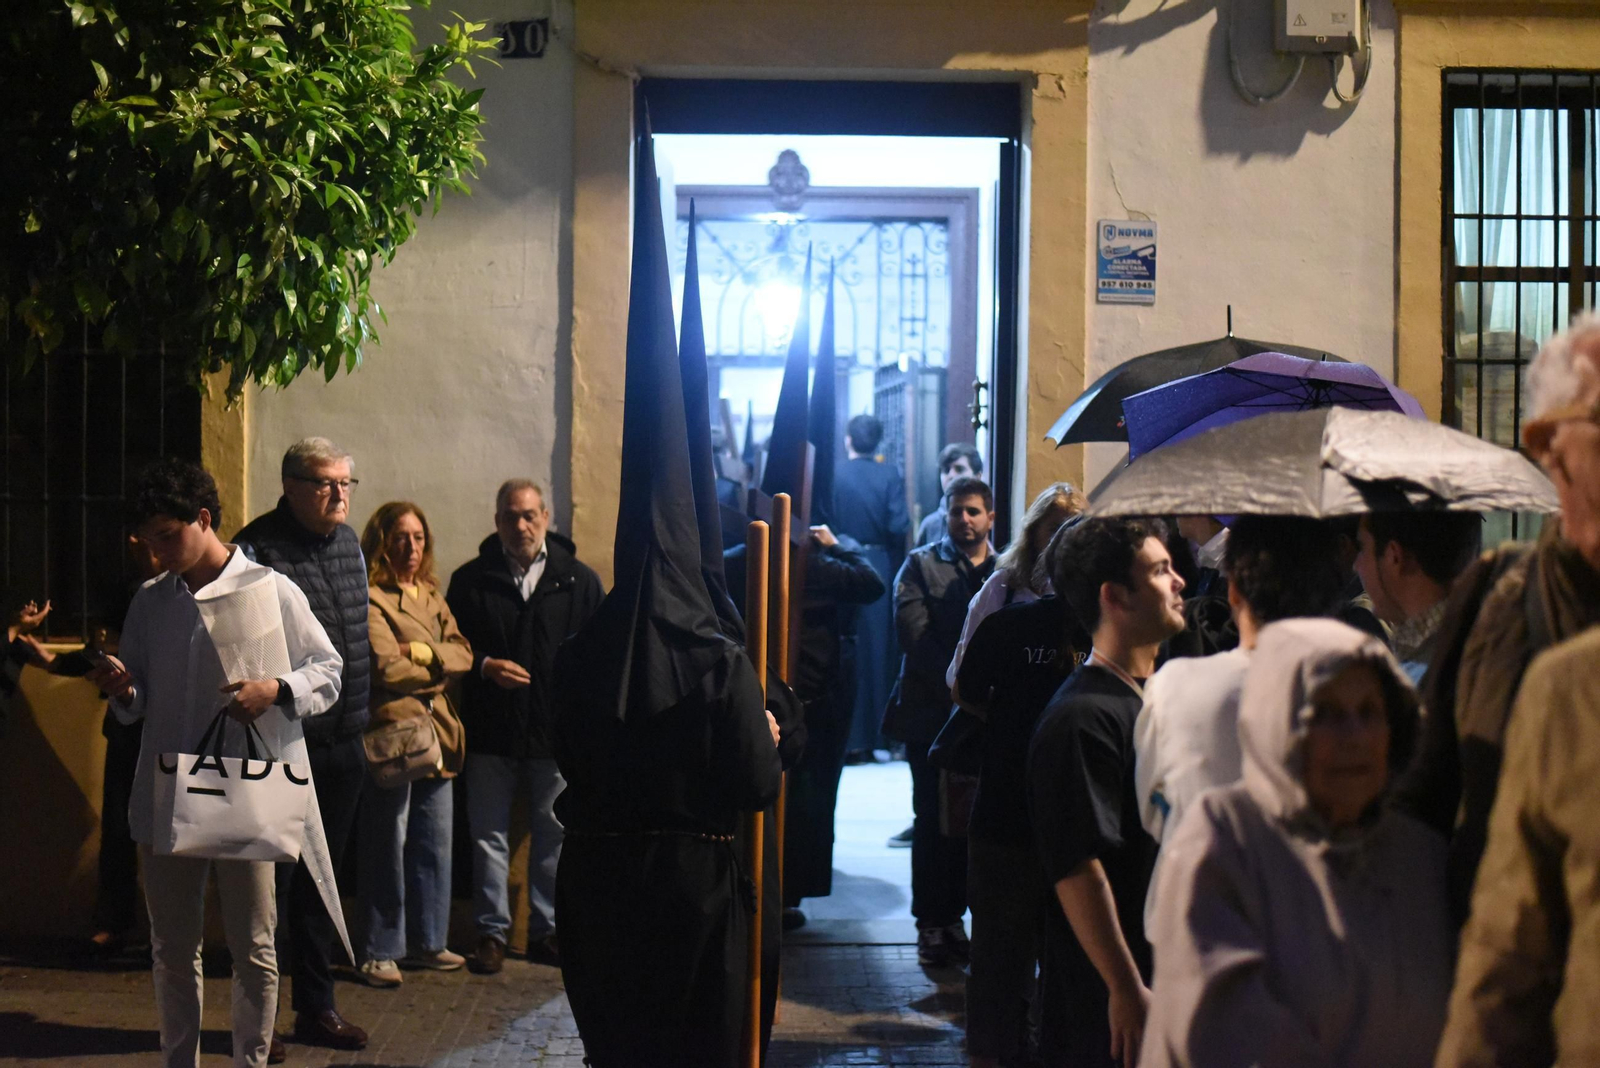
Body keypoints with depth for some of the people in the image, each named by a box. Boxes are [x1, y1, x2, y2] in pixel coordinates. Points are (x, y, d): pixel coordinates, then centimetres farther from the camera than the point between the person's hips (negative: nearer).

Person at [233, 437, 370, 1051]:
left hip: (343, 745, 7)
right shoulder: (259, 548, -12)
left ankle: (317, 1007, 27)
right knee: (271, 881, 2)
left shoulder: (348, 543, 11)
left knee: (321, 879, 16)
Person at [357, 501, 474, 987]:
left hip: (436, 733, 7)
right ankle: (380, 952, 6)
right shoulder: (369, 599, -7)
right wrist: (438, 672, 0)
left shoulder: (432, 597, 18)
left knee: (435, 844, 10)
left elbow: (463, 654, 8)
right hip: (392, 733, -7)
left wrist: (423, 651, -10)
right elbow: (386, 668, -16)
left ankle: (428, 941, 21)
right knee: (387, 848, -3)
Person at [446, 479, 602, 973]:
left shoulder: (579, 581, 4)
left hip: (558, 730, 0)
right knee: (489, 834, 6)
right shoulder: (471, 580, 4)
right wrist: (485, 666, -13)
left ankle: (546, 929, 20)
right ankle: (491, 931, 15)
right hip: (490, 730, 0)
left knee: (554, 835, 8)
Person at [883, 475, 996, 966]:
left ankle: (954, 916, 12)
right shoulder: (921, 565, 6)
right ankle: (932, 922, 7)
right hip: (932, 711, -1)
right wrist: (956, 685, -15)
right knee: (934, 820, 1)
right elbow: (913, 630, -6)